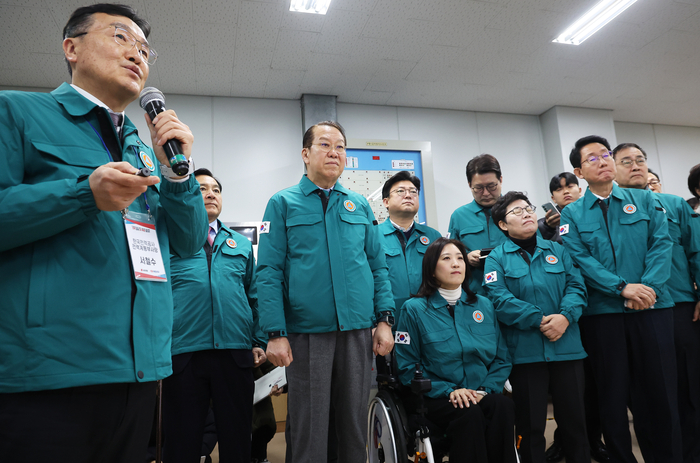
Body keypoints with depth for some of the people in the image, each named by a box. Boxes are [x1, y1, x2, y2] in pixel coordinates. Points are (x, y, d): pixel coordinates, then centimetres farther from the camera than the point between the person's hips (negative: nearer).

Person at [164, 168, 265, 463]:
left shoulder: (242, 244, 16)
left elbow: (255, 296, 15)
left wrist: (259, 342, 5)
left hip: (236, 352, 2)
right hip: (183, 352, -2)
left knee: (237, 439, 10)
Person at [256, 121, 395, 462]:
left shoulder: (360, 206, 12)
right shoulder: (283, 203, 2)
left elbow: (378, 266, 11)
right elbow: (269, 272, -4)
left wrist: (384, 319, 1)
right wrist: (276, 334, -11)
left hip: (358, 331, 3)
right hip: (305, 332, -2)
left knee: (355, 424, 13)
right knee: (310, 429, 8)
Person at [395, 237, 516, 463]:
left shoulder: (484, 305, 12)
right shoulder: (414, 309, 0)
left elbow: (501, 358, 10)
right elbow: (407, 367, -3)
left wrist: (485, 389, -8)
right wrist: (448, 391, -14)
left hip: (482, 395, 3)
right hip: (437, 399, -3)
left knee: (502, 406, -28)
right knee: (470, 415, -32)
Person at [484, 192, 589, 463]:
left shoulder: (557, 250, 13)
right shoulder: (496, 259, 0)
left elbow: (576, 286, 4)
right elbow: (499, 299, -12)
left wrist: (565, 316, -15)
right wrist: (540, 320, -18)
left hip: (567, 347, 3)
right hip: (525, 352, -3)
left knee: (574, 419, 13)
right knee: (530, 425, 8)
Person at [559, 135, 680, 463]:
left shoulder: (643, 200, 10)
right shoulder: (572, 214, 5)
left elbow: (661, 243, 0)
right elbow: (580, 259, -6)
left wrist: (648, 286, -15)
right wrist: (623, 288, -17)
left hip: (652, 307, 1)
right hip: (602, 311, -1)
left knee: (660, 388, 5)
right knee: (613, 393, 8)